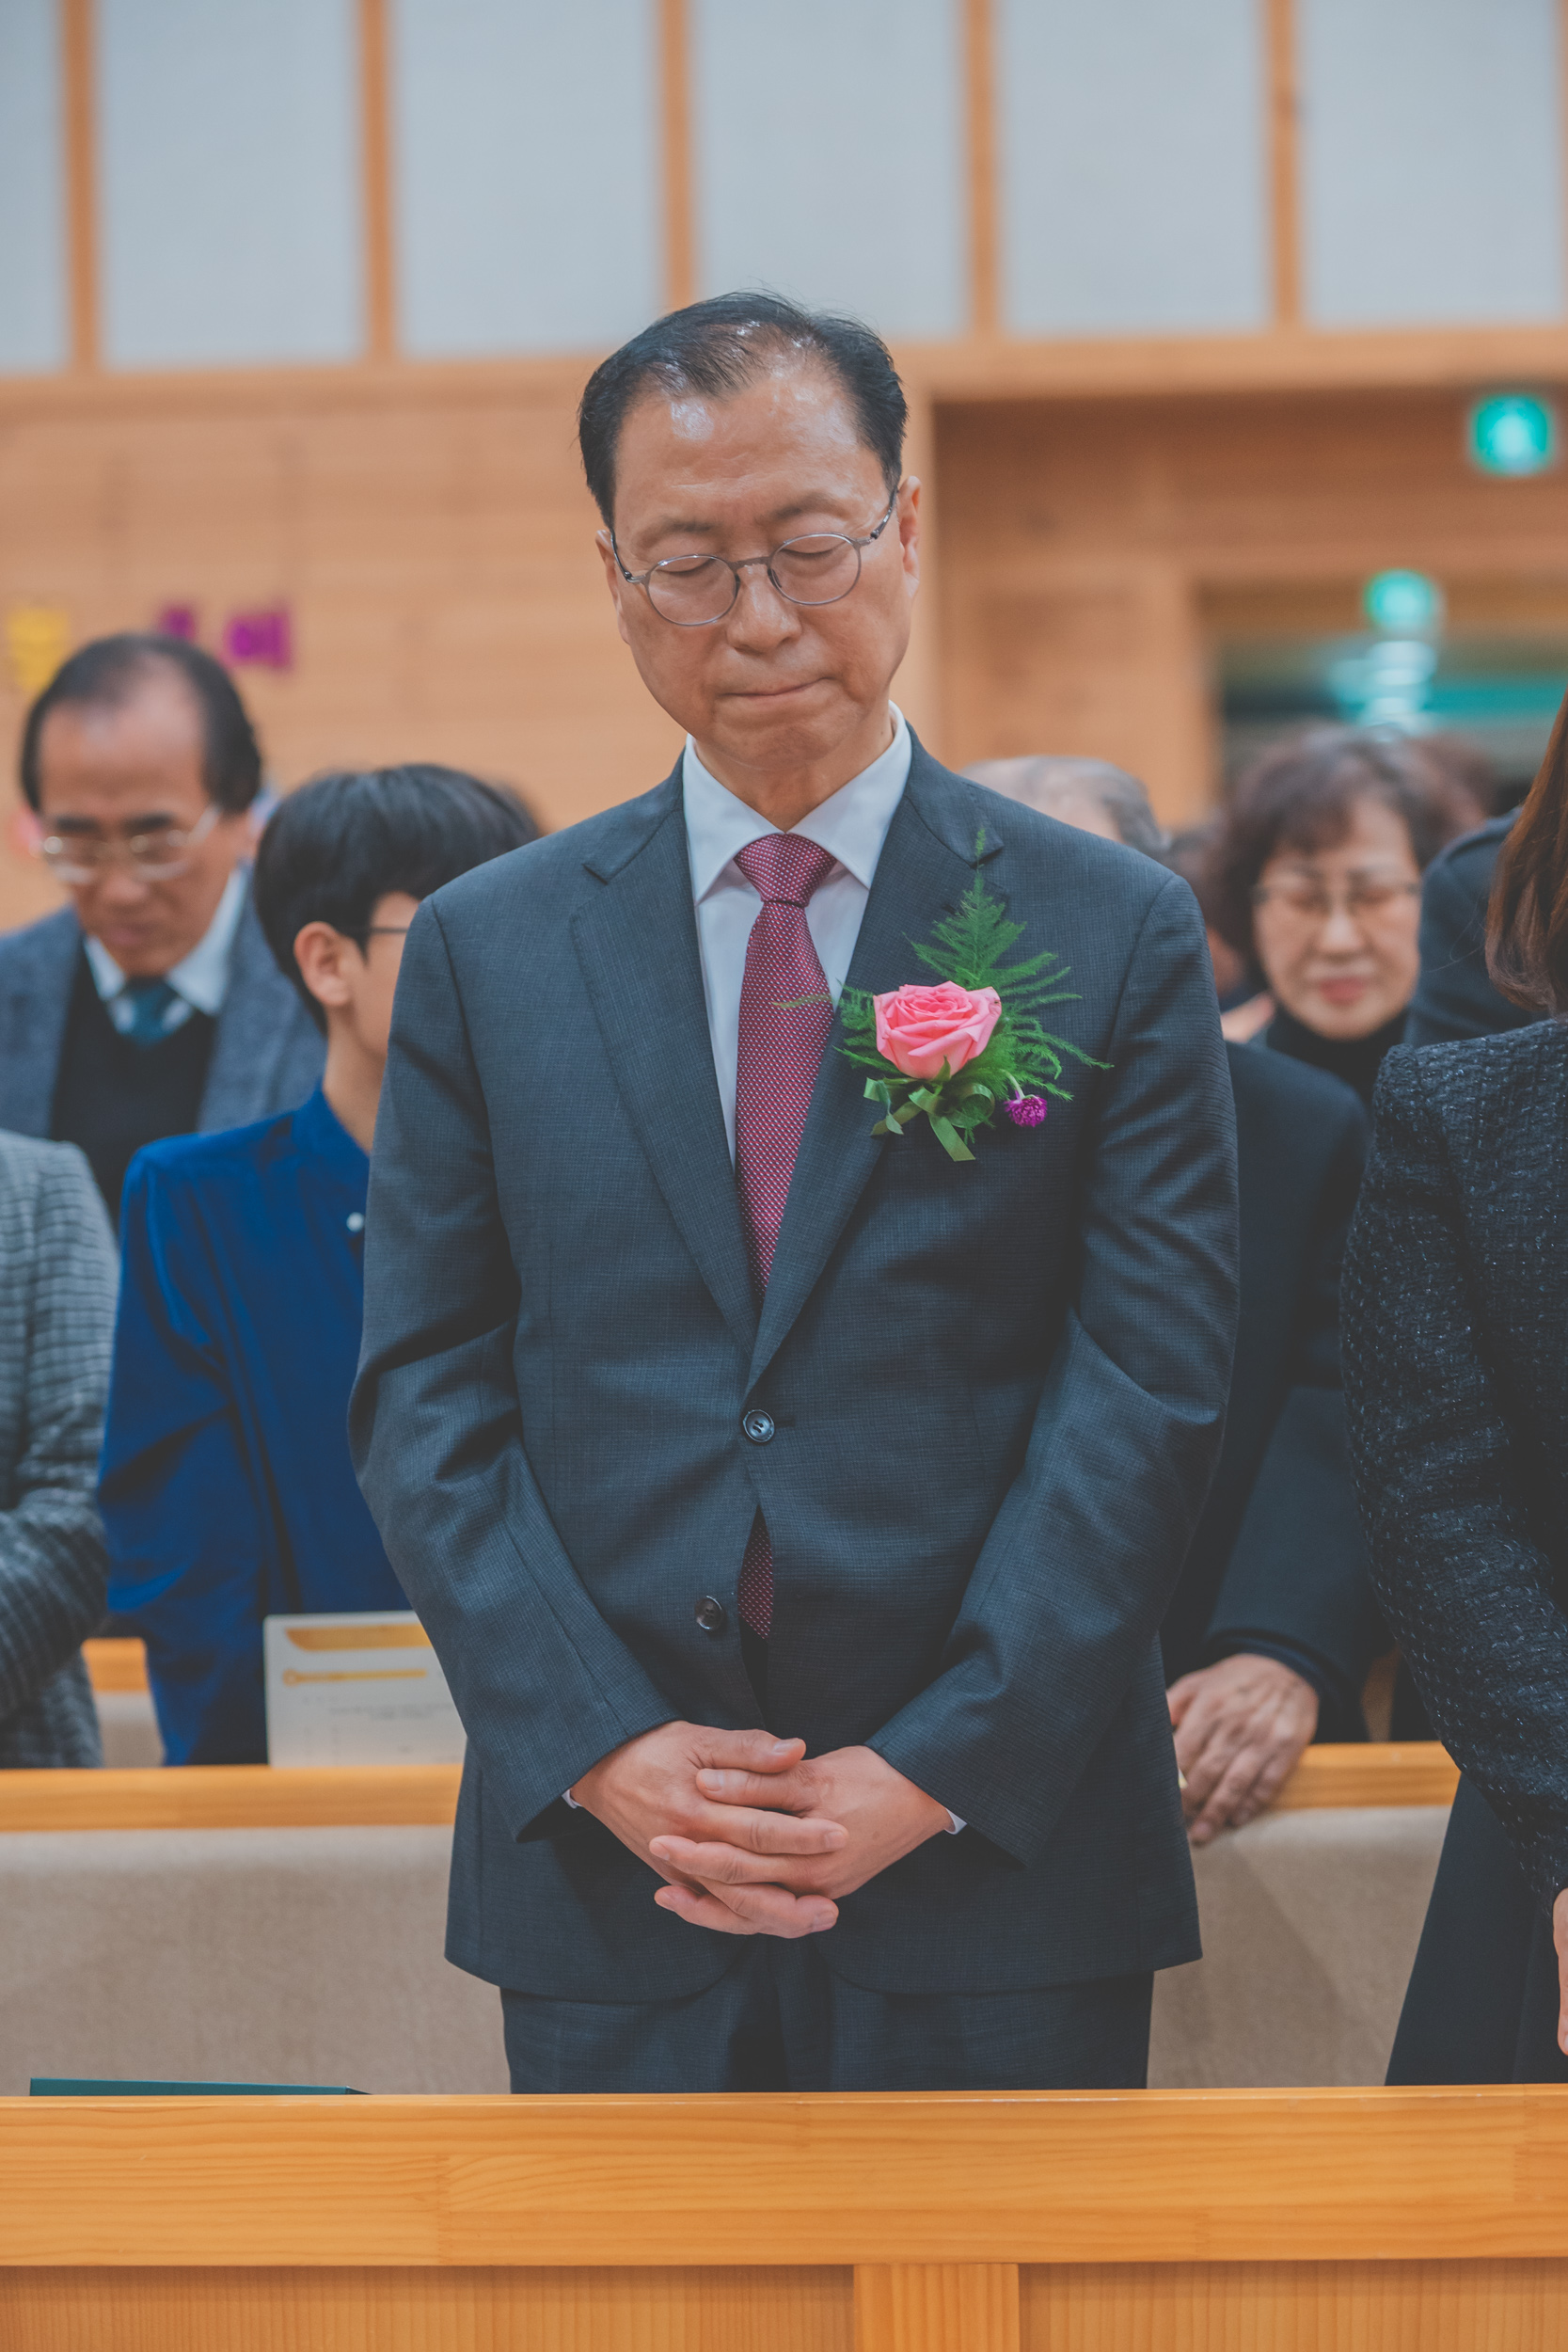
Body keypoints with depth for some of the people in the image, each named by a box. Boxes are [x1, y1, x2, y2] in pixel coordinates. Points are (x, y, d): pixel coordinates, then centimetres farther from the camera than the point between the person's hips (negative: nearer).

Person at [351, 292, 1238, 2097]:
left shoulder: (1116, 939, 3)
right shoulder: (484, 951, 8)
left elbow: (1146, 1390, -3)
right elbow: (424, 1398, 4)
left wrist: (935, 1773, -12)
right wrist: (602, 1750, -9)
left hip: (993, 1884, -1)